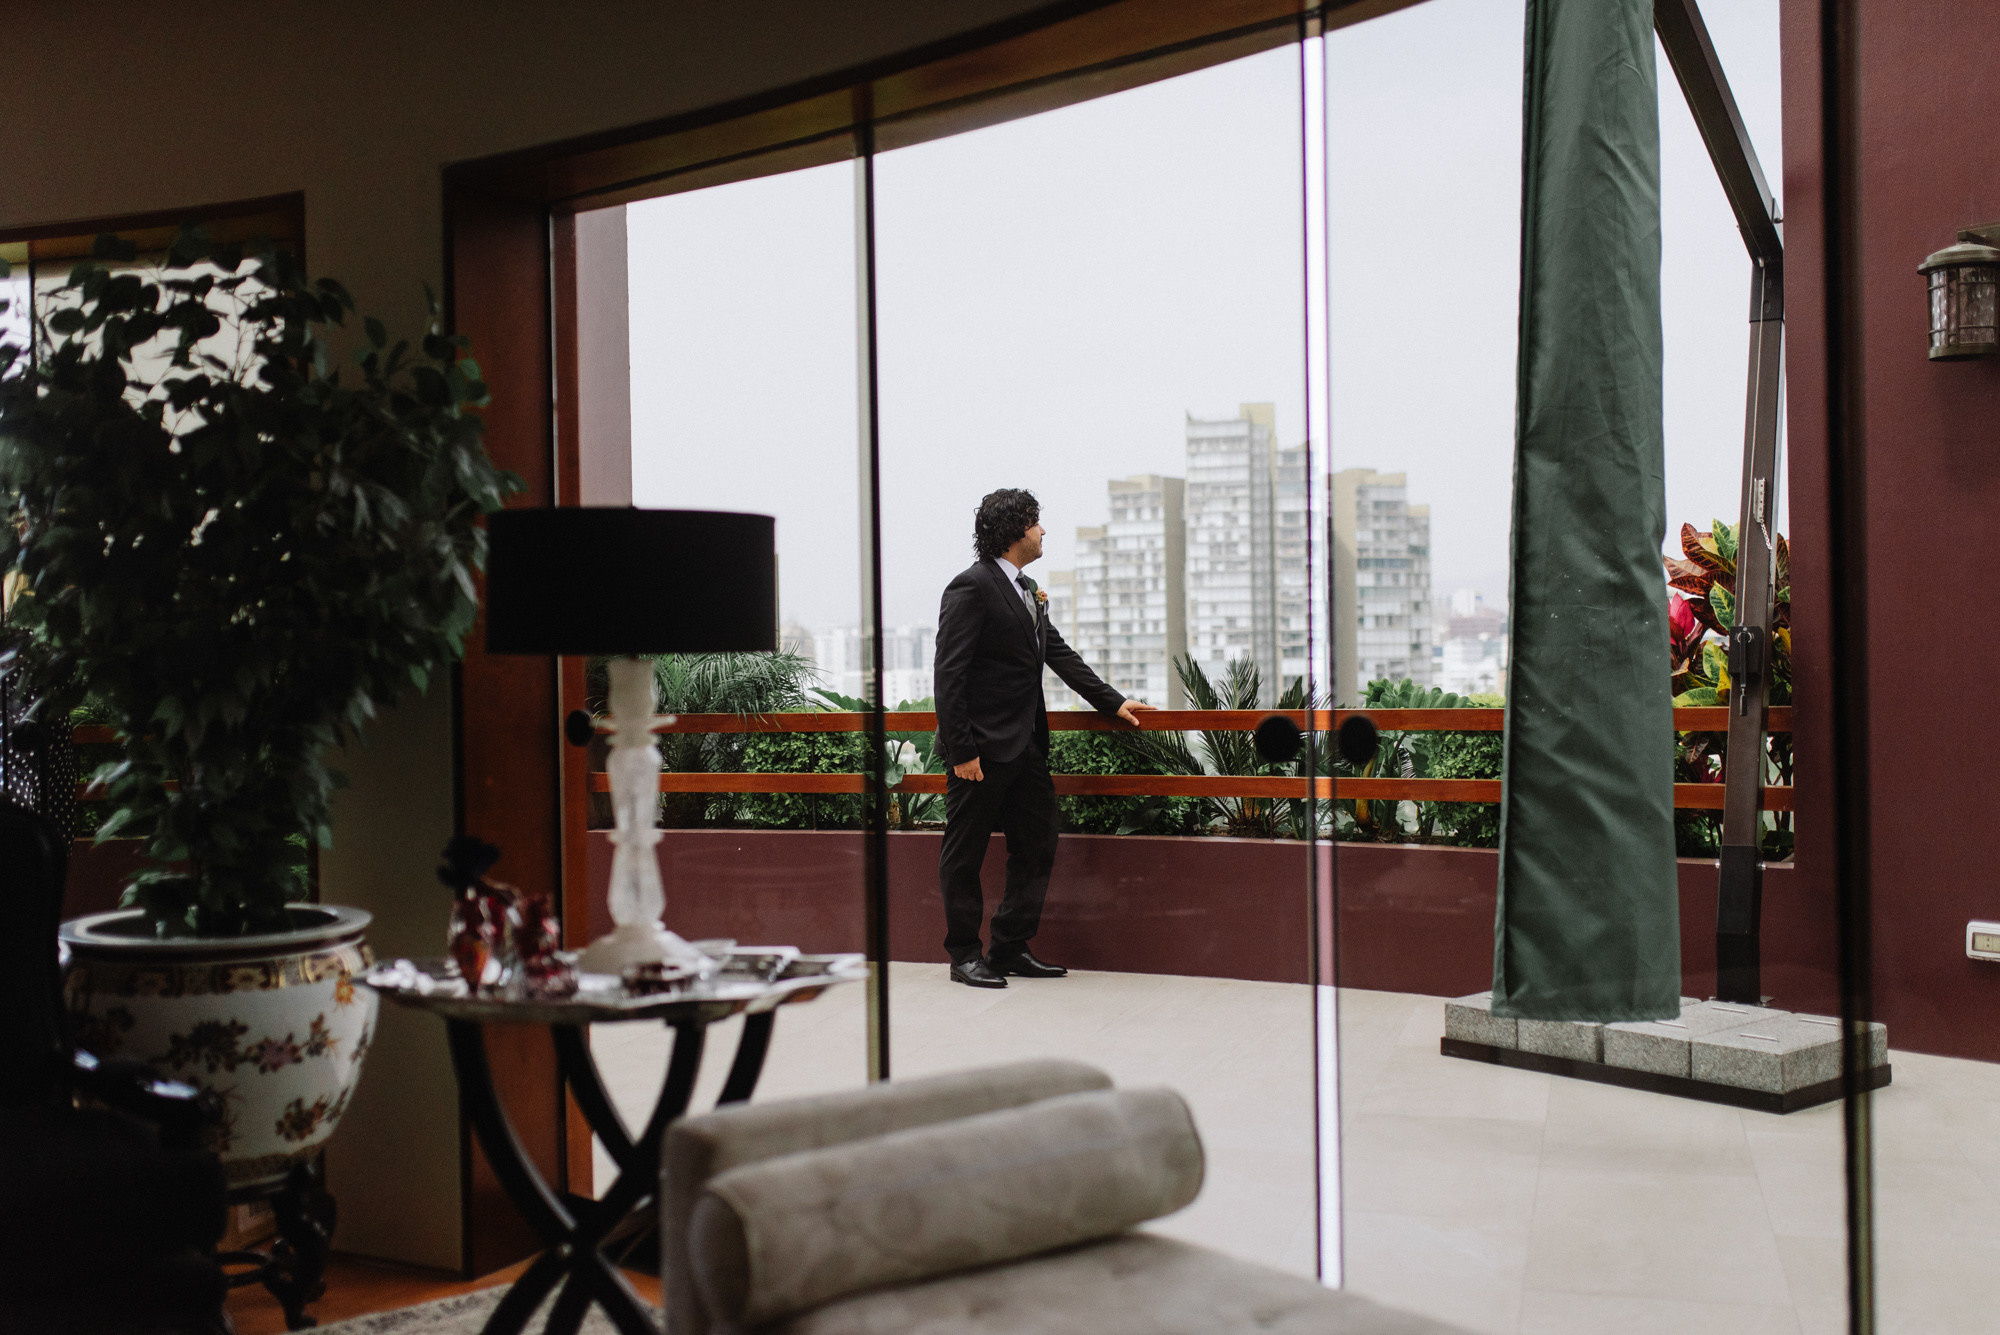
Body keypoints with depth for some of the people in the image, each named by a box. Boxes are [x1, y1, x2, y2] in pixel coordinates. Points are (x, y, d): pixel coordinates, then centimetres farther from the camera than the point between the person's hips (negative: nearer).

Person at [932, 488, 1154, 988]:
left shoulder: (1027, 590, 15)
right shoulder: (971, 588, -13)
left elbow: (1058, 653, 19)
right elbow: (949, 673, -17)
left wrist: (1114, 702, 14)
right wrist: (961, 751, -21)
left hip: (1025, 747, 9)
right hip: (982, 750, -9)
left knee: (1036, 848, 12)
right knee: (964, 854, 3)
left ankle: (1011, 949, 22)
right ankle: (965, 956, 13)